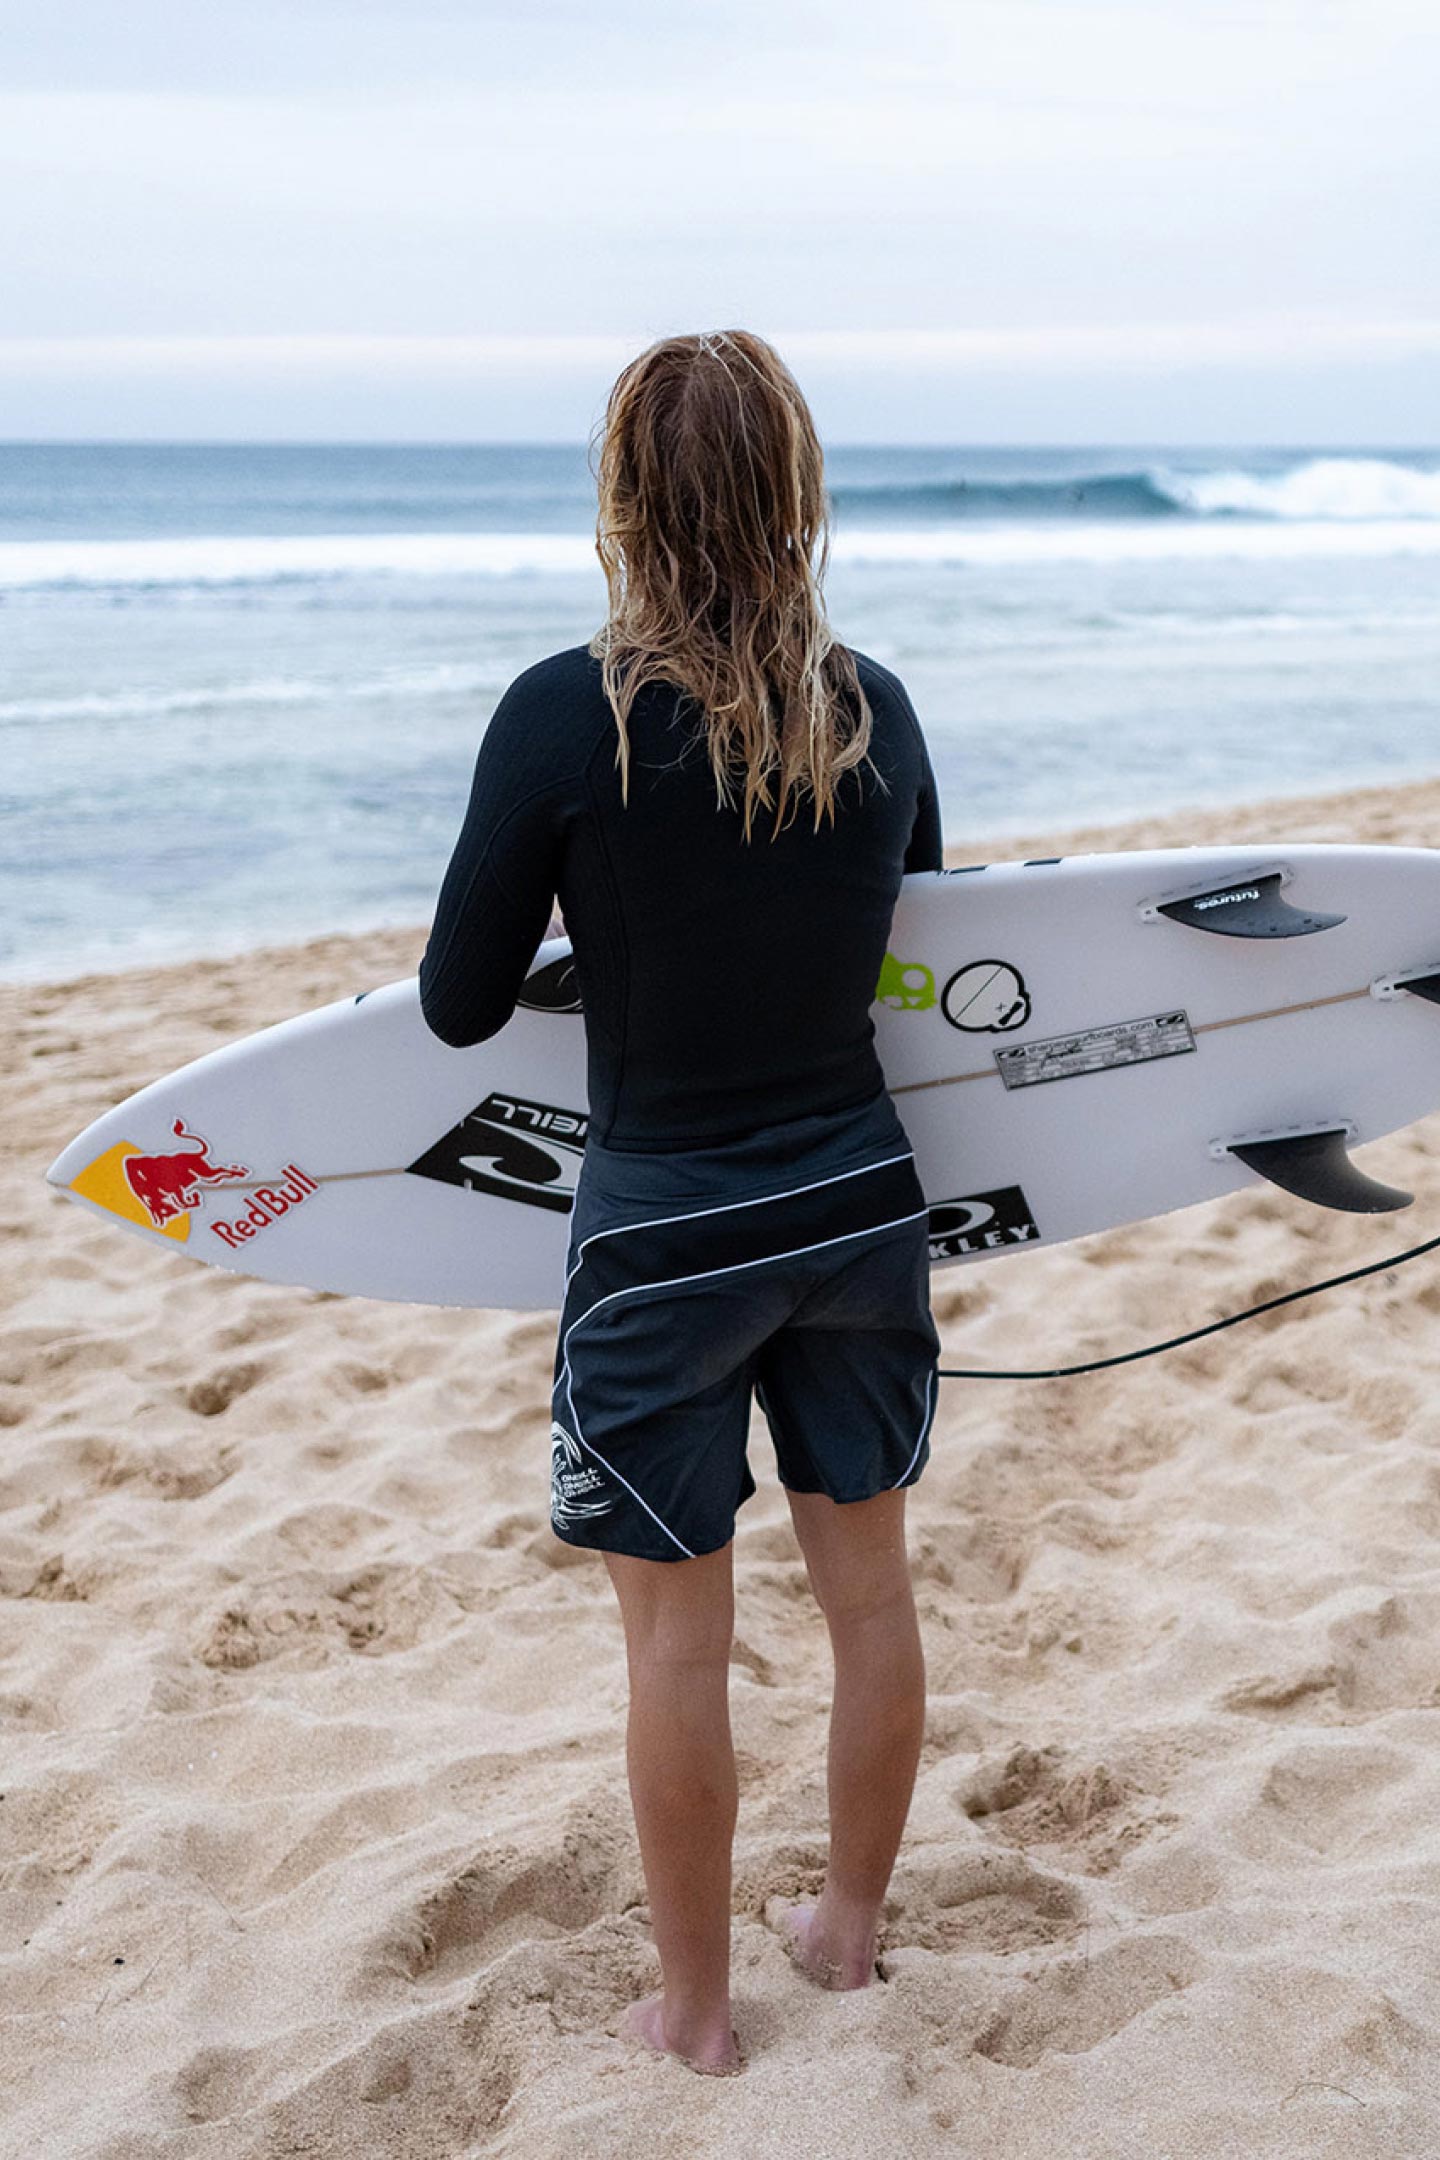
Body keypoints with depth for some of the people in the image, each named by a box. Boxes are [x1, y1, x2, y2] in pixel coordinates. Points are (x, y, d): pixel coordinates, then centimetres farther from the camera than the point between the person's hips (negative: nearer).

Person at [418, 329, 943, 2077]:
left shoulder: (565, 716, -18)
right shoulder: (876, 709, -4)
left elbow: (459, 1008, -10)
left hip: (663, 1236, -4)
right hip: (858, 1201, 4)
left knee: (677, 1638, 10)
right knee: (867, 1582, 19)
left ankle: (693, 2010, 27)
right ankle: (848, 1922, 39)